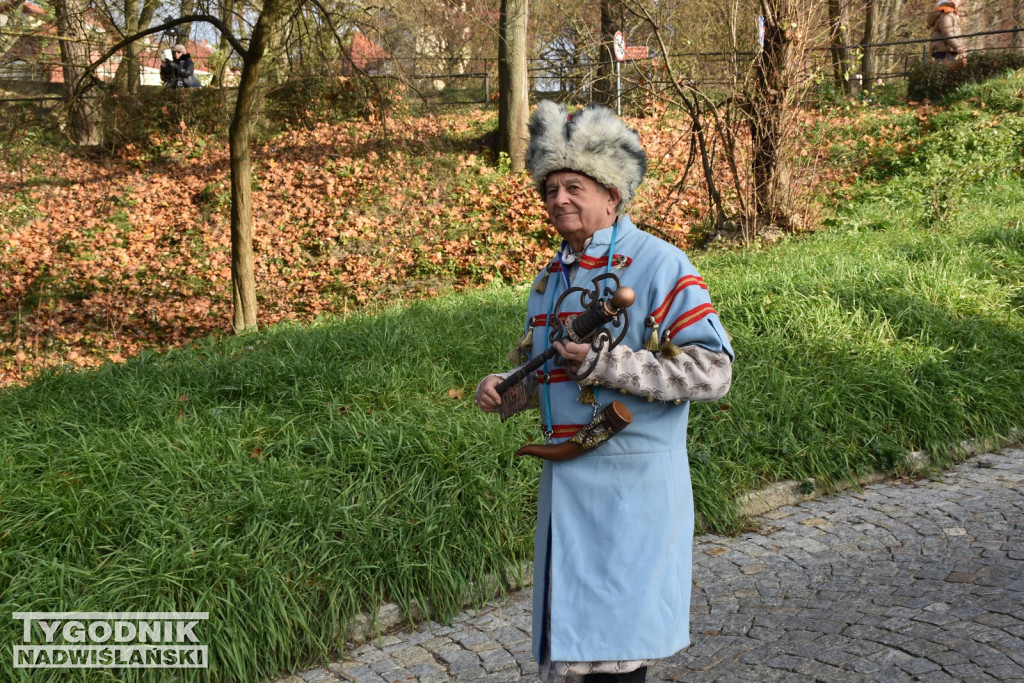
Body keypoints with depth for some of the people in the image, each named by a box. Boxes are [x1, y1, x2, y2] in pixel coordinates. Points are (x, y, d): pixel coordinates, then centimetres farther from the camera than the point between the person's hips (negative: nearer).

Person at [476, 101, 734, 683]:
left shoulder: (658, 265, -11)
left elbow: (713, 372, -18)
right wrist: (504, 390, 3)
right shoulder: (552, 278, 13)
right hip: (567, 481, 7)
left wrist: (605, 363, -22)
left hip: (633, 484, -7)